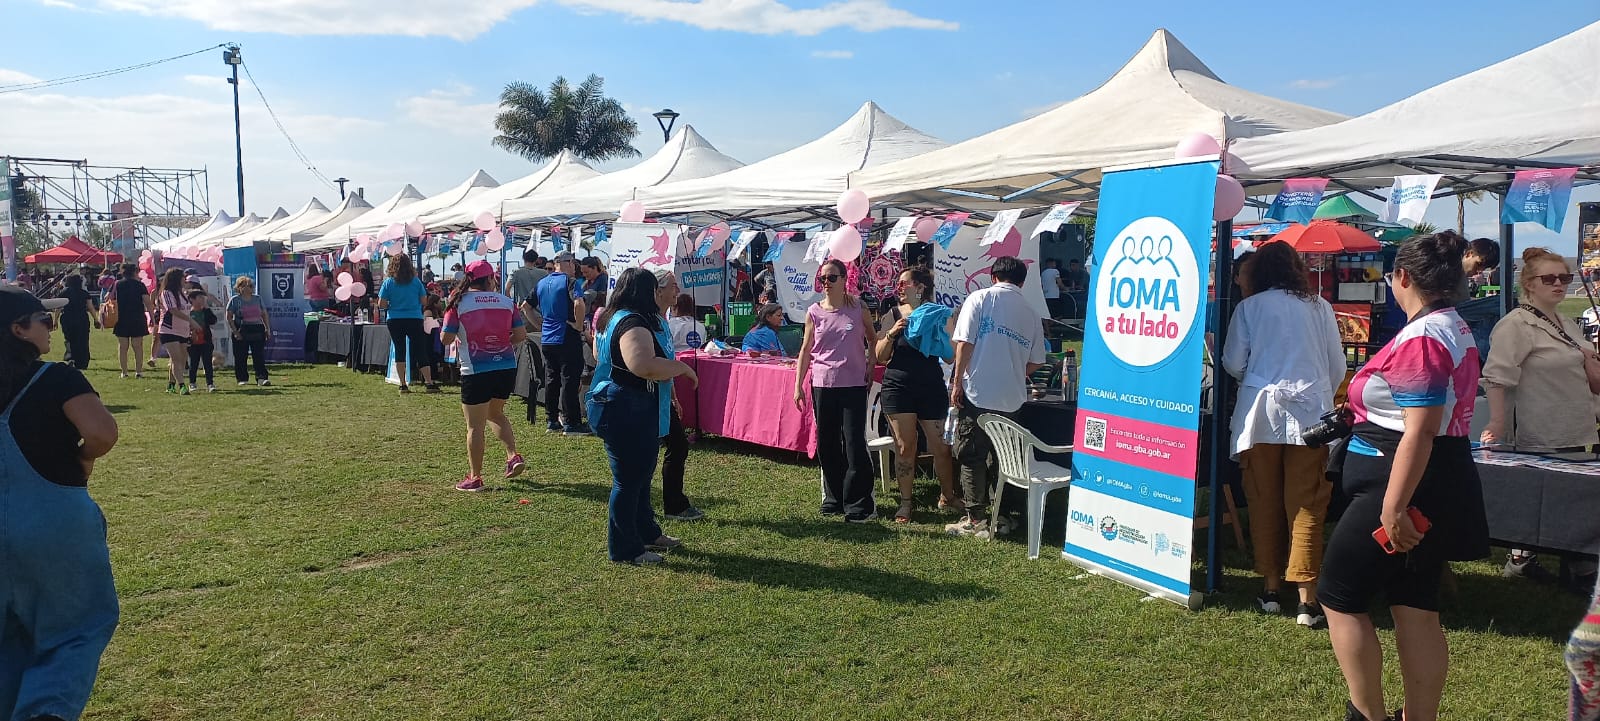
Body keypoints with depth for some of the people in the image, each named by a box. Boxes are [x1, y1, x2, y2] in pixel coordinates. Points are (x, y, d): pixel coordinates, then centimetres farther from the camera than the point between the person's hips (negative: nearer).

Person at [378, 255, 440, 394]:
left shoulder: (388, 282, -4)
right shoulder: (416, 281, -3)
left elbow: (381, 305, -5)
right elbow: (424, 300, 3)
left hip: (394, 320, 0)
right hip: (415, 320, 0)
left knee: (399, 351, 9)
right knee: (421, 351, 4)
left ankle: (403, 384, 7)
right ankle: (429, 382, -2)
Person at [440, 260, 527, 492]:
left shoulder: (459, 303, -5)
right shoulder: (506, 301, 2)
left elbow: (446, 339, -5)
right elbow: (521, 334, 3)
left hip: (476, 372, -4)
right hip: (507, 368, 4)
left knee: (475, 425, 5)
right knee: (495, 413, 26)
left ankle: (474, 477, 9)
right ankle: (513, 455, 12)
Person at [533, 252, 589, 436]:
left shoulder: (541, 283, 12)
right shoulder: (568, 281, -11)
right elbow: (578, 304, -28)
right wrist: (579, 326, -16)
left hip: (546, 339, 7)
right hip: (567, 338, -7)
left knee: (551, 380, 12)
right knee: (569, 380, -4)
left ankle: (551, 421, 16)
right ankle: (571, 423, -2)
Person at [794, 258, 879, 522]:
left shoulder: (858, 308, 0)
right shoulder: (814, 312, 3)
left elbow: (873, 340, 14)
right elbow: (806, 349, 7)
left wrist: (870, 368, 4)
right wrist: (798, 385, 4)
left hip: (853, 384, -2)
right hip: (822, 384, 2)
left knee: (854, 444, -7)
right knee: (827, 444, 8)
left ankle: (859, 505, 0)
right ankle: (834, 499, 22)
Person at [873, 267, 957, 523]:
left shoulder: (938, 315, 2)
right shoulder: (894, 314, 4)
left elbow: (951, 356, 1)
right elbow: (880, 357, 4)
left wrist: (938, 334, -14)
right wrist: (891, 334, -13)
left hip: (931, 387, 0)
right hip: (898, 386, 0)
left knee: (941, 446, 2)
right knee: (905, 447, 2)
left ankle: (947, 496, 24)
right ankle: (905, 503, 14)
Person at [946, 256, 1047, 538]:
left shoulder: (980, 298, -2)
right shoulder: (1031, 312, 9)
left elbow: (964, 343, -10)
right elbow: (1035, 363, 11)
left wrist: (957, 382, -3)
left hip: (977, 393, -4)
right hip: (1011, 399, 4)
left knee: (971, 457, 4)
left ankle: (976, 520, 5)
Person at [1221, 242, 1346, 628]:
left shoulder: (1249, 307, 2)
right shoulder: (1320, 307, 8)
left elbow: (1232, 362, 1)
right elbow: (1337, 366, 11)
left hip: (1261, 412, -1)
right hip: (1311, 413, 1)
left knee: (1264, 503, 8)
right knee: (1306, 508, 0)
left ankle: (1271, 589, 15)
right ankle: (1307, 599, -3)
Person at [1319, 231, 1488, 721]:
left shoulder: (1420, 339, -19)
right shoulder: (1457, 330, 13)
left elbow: (1419, 432, -24)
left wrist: (1393, 508, -25)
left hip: (1401, 487, -10)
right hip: (1442, 487, 10)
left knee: (1339, 597, 1)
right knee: (1415, 607, 13)